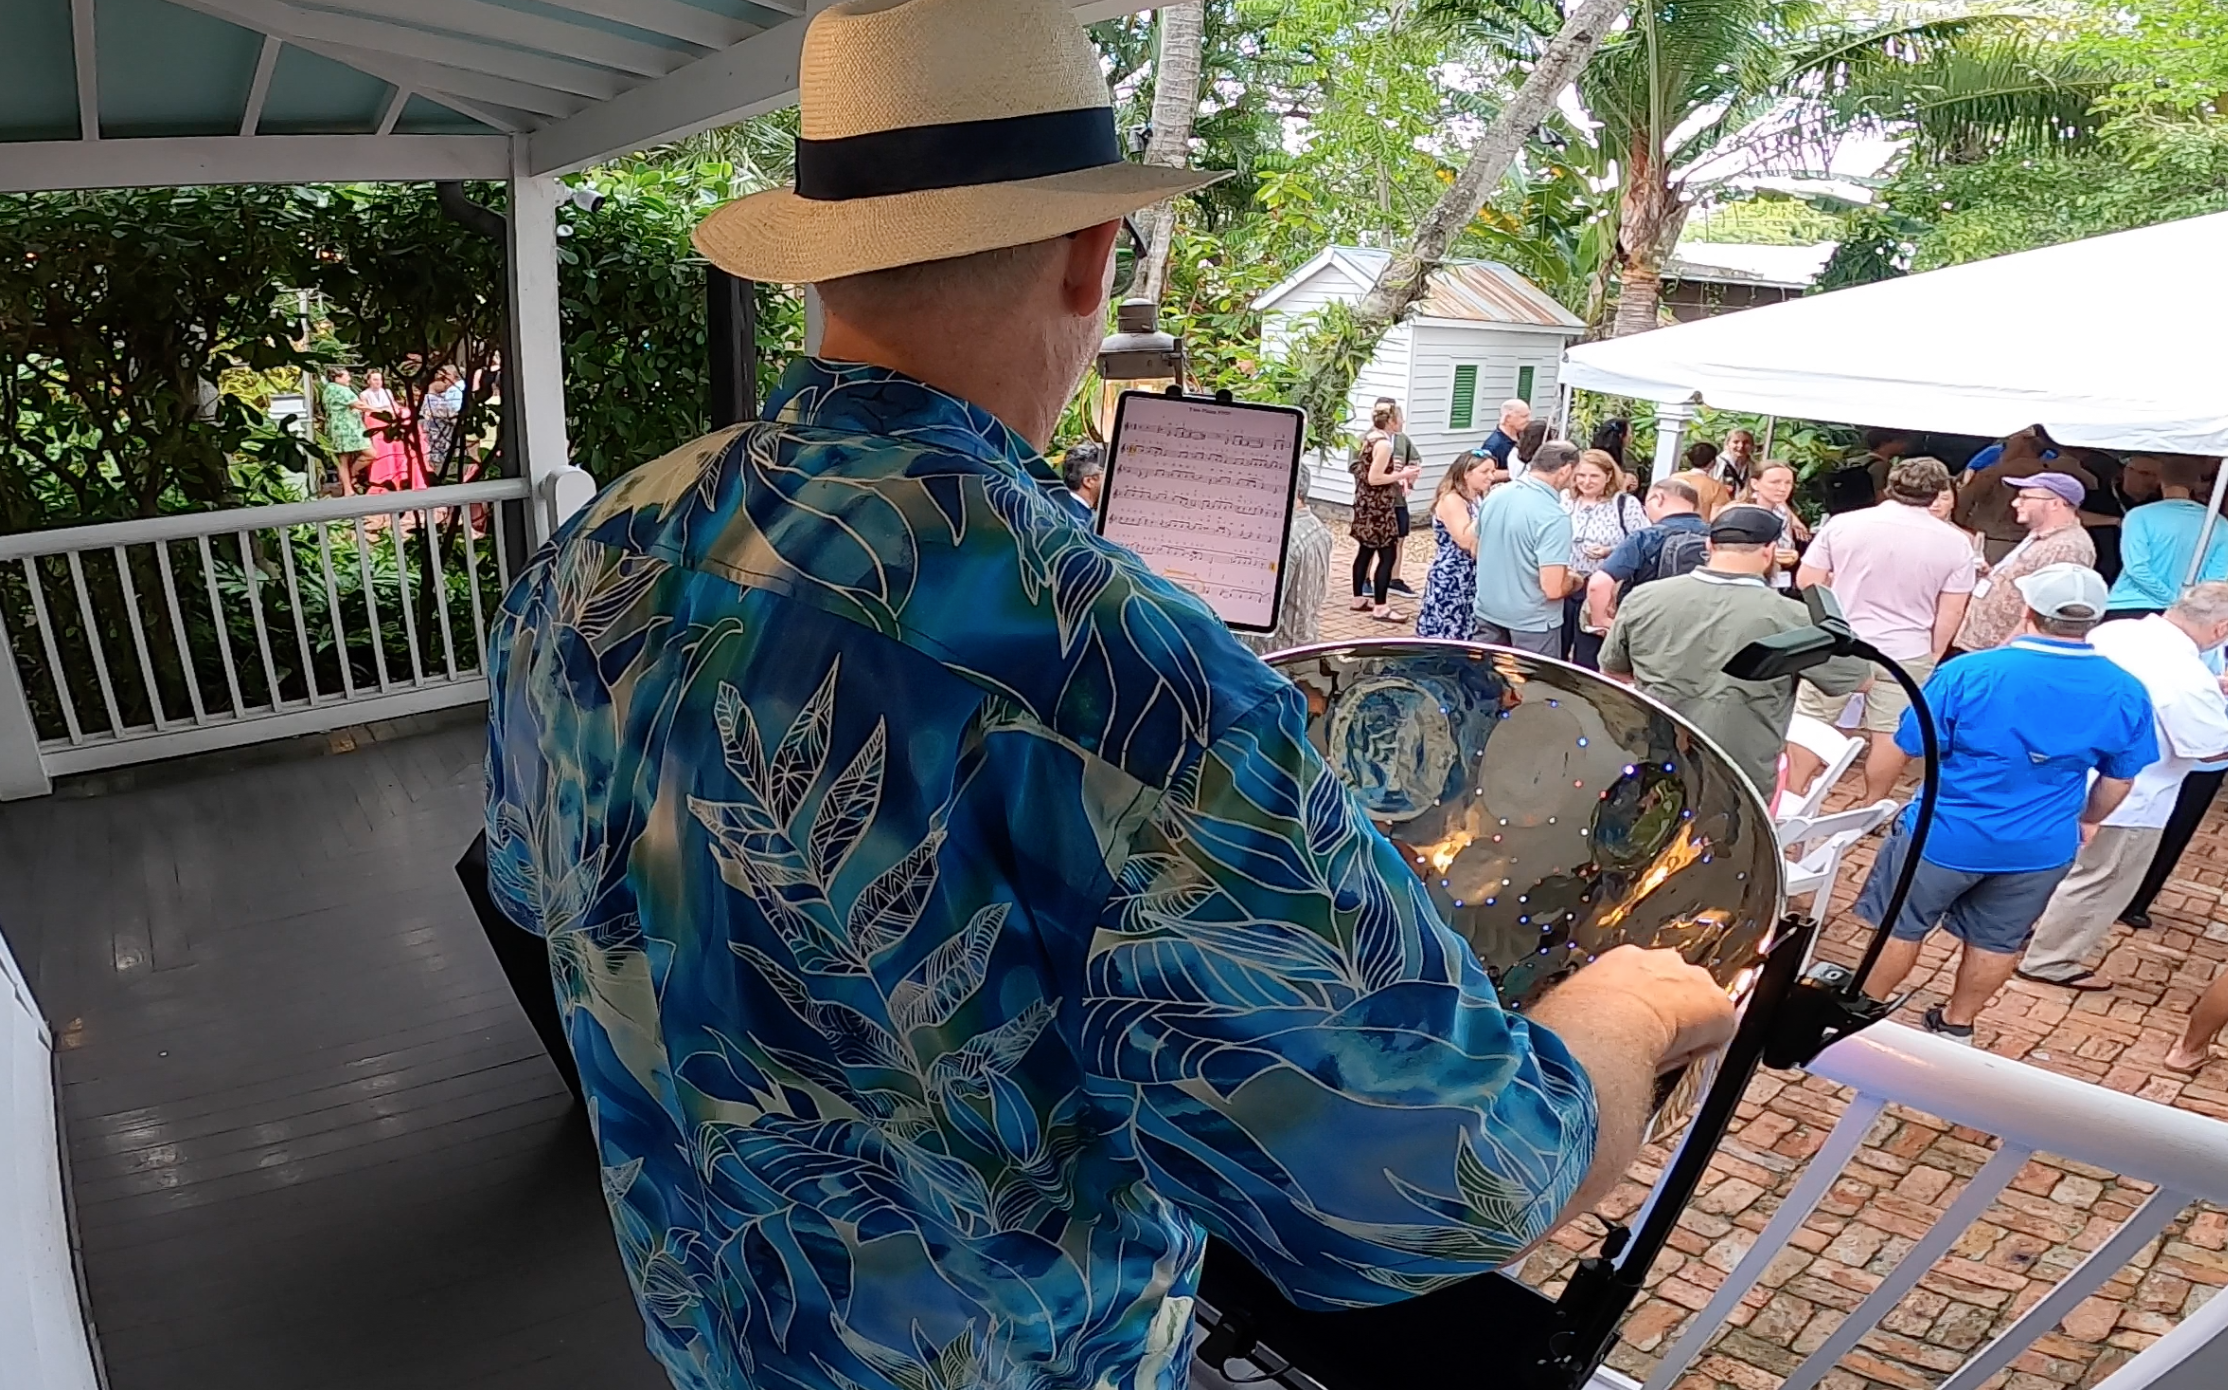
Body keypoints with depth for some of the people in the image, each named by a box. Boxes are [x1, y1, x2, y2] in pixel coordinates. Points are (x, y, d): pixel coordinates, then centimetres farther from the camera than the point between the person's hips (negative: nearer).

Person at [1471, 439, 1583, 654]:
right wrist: (1573, 581, -4)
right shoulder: (1554, 517, -23)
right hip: (1532, 622, -6)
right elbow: (1553, 589, -25)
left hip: (1487, 613, 6)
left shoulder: (1493, 496, -2)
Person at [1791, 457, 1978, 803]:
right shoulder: (1955, 542, -4)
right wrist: (1932, 655, 10)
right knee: (1890, 733, 12)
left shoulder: (1842, 524, -7)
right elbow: (1951, 613, -1)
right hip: (1906, 653, 0)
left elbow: (1806, 581, -2)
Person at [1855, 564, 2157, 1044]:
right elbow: (2119, 779, 2)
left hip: (1946, 835, -3)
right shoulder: (2126, 693, -10)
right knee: (1998, 940, 22)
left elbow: (1915, 747, -14)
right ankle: (1956, 1024, 39)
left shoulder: (1970, 673, -23)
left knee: (1901, 925, 17)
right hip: (2040, 847, 3)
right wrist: (2089, 821, 22)